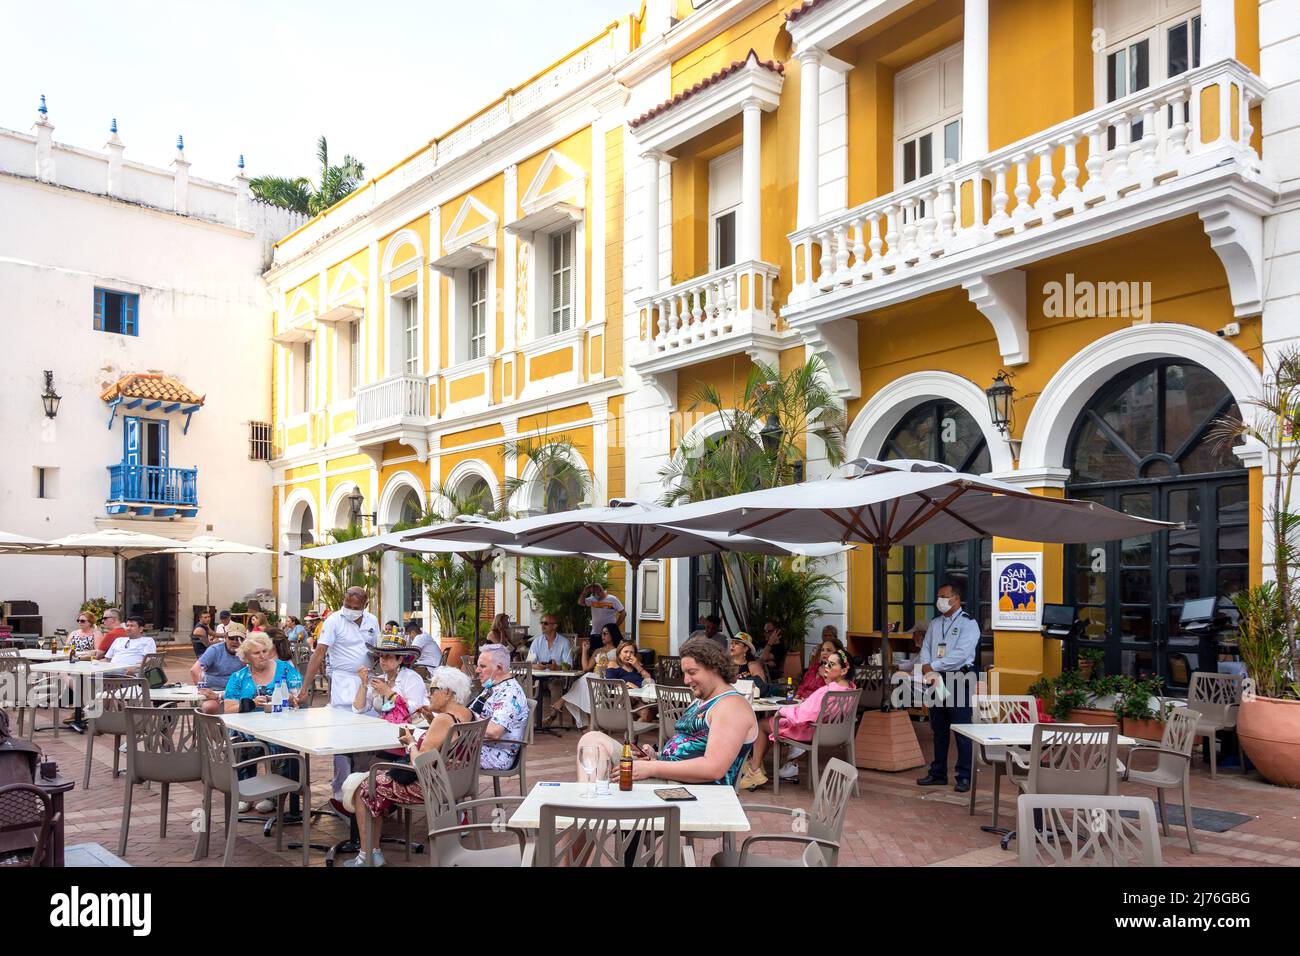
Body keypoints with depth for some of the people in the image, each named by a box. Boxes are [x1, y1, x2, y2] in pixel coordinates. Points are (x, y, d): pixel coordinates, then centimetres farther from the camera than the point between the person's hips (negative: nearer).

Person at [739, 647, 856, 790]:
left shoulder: (826, 691, -36)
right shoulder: (850, 687, -9)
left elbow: (800, 716, -31)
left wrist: (781, 711, -12)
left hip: (810, 732, -9)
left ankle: (755, 772, 21)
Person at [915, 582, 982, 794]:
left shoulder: (968, 624, -6)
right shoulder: (935, 624, 16)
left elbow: (961, 654, -17)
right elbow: (925, 650, 10)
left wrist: (933, 666, -18)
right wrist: (926, 667, -11)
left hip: (959, 679, -6)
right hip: (936, 680, 6)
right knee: (939, 729, 12)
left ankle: (964, 777, 2)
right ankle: (938, 773, 21)